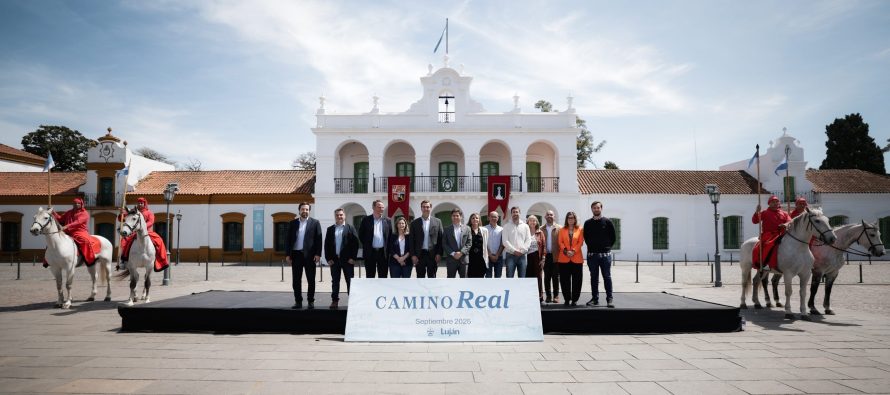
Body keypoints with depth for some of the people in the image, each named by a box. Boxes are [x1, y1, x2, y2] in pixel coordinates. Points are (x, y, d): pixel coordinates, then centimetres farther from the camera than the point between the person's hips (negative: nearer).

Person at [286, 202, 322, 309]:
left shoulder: (315, 222, 3)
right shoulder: (292, 223, 10)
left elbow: (318, 239, -1)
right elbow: (289, 239, 10)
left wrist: (318, 254, -9)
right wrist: (288, 254, 3)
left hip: (309, 255, -2)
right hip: (296, 254, 3)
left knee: (311, 280, 3)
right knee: (296, 280, 6)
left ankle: (311, 301, 11)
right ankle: (298, 301, 14)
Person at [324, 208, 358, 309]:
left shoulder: (351, 228, 2)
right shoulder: (330, 229, 11)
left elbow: (355, 243, -3)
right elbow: (326, 245, 8)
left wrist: (353, 258, -9)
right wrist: (328, 258, -1)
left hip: (347, 259, -2)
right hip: (334, 259, 3)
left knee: (350, 281, 2)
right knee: (335, 281, 7)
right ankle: (335, 300, 13)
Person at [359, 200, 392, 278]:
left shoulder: (387, 221, 7)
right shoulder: (366, 220, 2)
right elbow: (361, 235, 7)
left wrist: (387, 248, 4)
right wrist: (367, 245, 4)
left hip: (383, 252, 2)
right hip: (370, 252, -1)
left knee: (383, 277, 6)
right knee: (370, 277, 5)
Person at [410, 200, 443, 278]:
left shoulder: (437, 222, 4)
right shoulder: (414, 223, 4)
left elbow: (440, 239, 3)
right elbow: (412, 241, 3)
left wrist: (439, 253, -5)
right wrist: (413, 255, -5)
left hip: (432, 254, 0)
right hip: (420, 254, 0)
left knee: (432, 277, 5)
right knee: (420, 278, 7)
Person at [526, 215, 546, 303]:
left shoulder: (540, 232, 6)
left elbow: (543, 246, 4)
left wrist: (543, 259, -3)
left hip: (537, 257, 0)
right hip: (527, 257, 0)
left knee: (538, 277, 2)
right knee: (528, 277, 3)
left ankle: (540, 298, 9)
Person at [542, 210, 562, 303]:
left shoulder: (559, 228, 3)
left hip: (556, 256, -1)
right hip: (546, 256, 2)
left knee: (555, 277, 3)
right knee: (547, 277, 5)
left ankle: (556, 296, 9)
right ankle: (548, 296, 11)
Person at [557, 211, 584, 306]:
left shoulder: (580, 229, 7)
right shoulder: (562, 230, 10)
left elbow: (580, 242, -1)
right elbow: (560, 242, 3)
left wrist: (573, 251, -14)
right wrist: (566, 251, -12)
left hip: (577, 258, -1)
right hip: (564, 258, 1)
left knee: (576, 280, 1)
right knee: (565, 280, 2)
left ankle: (574, 299, 9)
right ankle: (567, 299, 10)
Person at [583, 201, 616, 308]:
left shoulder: (607, 222, 2)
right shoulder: (587, 223, 7)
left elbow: (613, 237, 5)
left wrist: (607, 247, 4)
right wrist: (591, 247, 7)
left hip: (605, 254, -2)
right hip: (592, 254, 2)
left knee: (607, 277, -1)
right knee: (594, 277, 7)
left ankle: (609, 299, 2)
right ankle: (595, 298, 14)